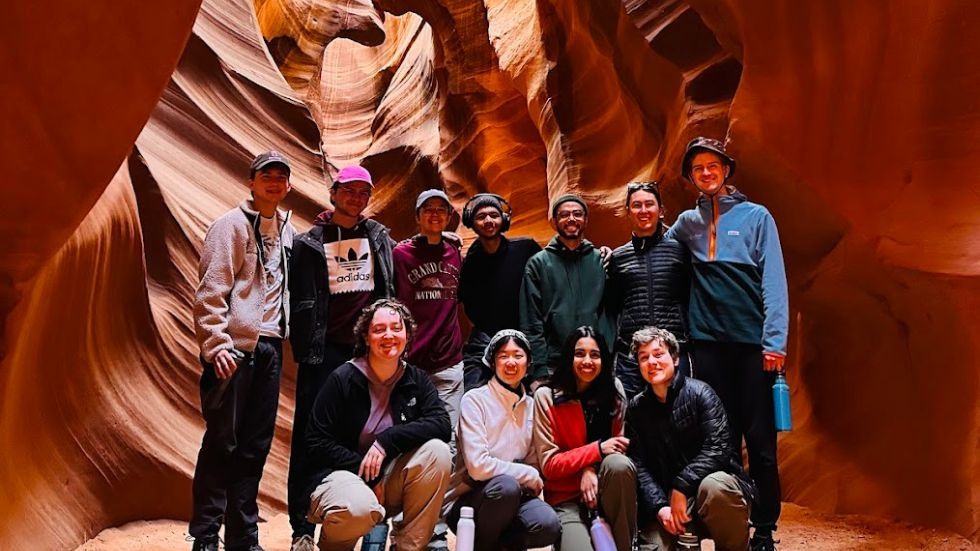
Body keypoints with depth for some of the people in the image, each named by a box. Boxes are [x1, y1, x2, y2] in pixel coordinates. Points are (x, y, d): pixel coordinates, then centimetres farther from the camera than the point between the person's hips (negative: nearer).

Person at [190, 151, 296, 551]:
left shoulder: (286, 229, 16)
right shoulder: (232, 225, -3)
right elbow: (210, 290, -11)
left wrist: (280, 337, 12)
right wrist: (216, 345, -18)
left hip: (269, 347, 6)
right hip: (235, 346, -6)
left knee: (255, 445, 9)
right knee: (222, 442, -2)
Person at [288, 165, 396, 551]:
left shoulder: (379, 237, 12)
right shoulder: (309, 243, 4)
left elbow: (390, 290, 16)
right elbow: (302, 303, -1)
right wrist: (305, 351, -7)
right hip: (326, 349, -2)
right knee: (311, 436, -1)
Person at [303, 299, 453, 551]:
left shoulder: (417, 380, 2)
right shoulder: (342, 379, -9)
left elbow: (441, 424, -14)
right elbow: (317, 443, -10)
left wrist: (386, 441, -24)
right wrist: (366, 474, -15)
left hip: (389, 478, 4)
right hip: (342, 474, -3)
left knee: (437, 450, -23)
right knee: (359, 507, -37)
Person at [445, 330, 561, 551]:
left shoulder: (531, 406, 9)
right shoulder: (475, 399, -8)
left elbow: (533, 463, 13)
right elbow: (478, 466, -18)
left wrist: (534, 479, -9)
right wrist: (528, 475, -10)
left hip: (511, 498, 4)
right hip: (467, 500, -3)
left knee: (548, 524, -27)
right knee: (506, 485, -35)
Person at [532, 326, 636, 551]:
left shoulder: (614, 391, 0)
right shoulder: (546, 397, -7)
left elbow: (618, 447, 4)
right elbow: (549, 465, -8)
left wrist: (591, 469, -18)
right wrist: (597, 450, -21)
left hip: (603, 487, 4)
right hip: (566, 498, -3)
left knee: (618, 464, -31)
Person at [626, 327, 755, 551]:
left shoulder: (699, 393, -8)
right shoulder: (636, 408, 3)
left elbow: (717, 449, -17)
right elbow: (640, 466, -3)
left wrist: (681, 487, -22)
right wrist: (660, 506, -18)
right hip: (668, 498, 3)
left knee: (713, 486, -37)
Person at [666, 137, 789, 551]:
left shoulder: (756, 216, 2)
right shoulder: (687, 222, 12)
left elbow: (774, 281, -4)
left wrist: (775, 341, -11)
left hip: (753, 342, -3)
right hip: (708, 343, 3)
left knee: (760, 439, 1)